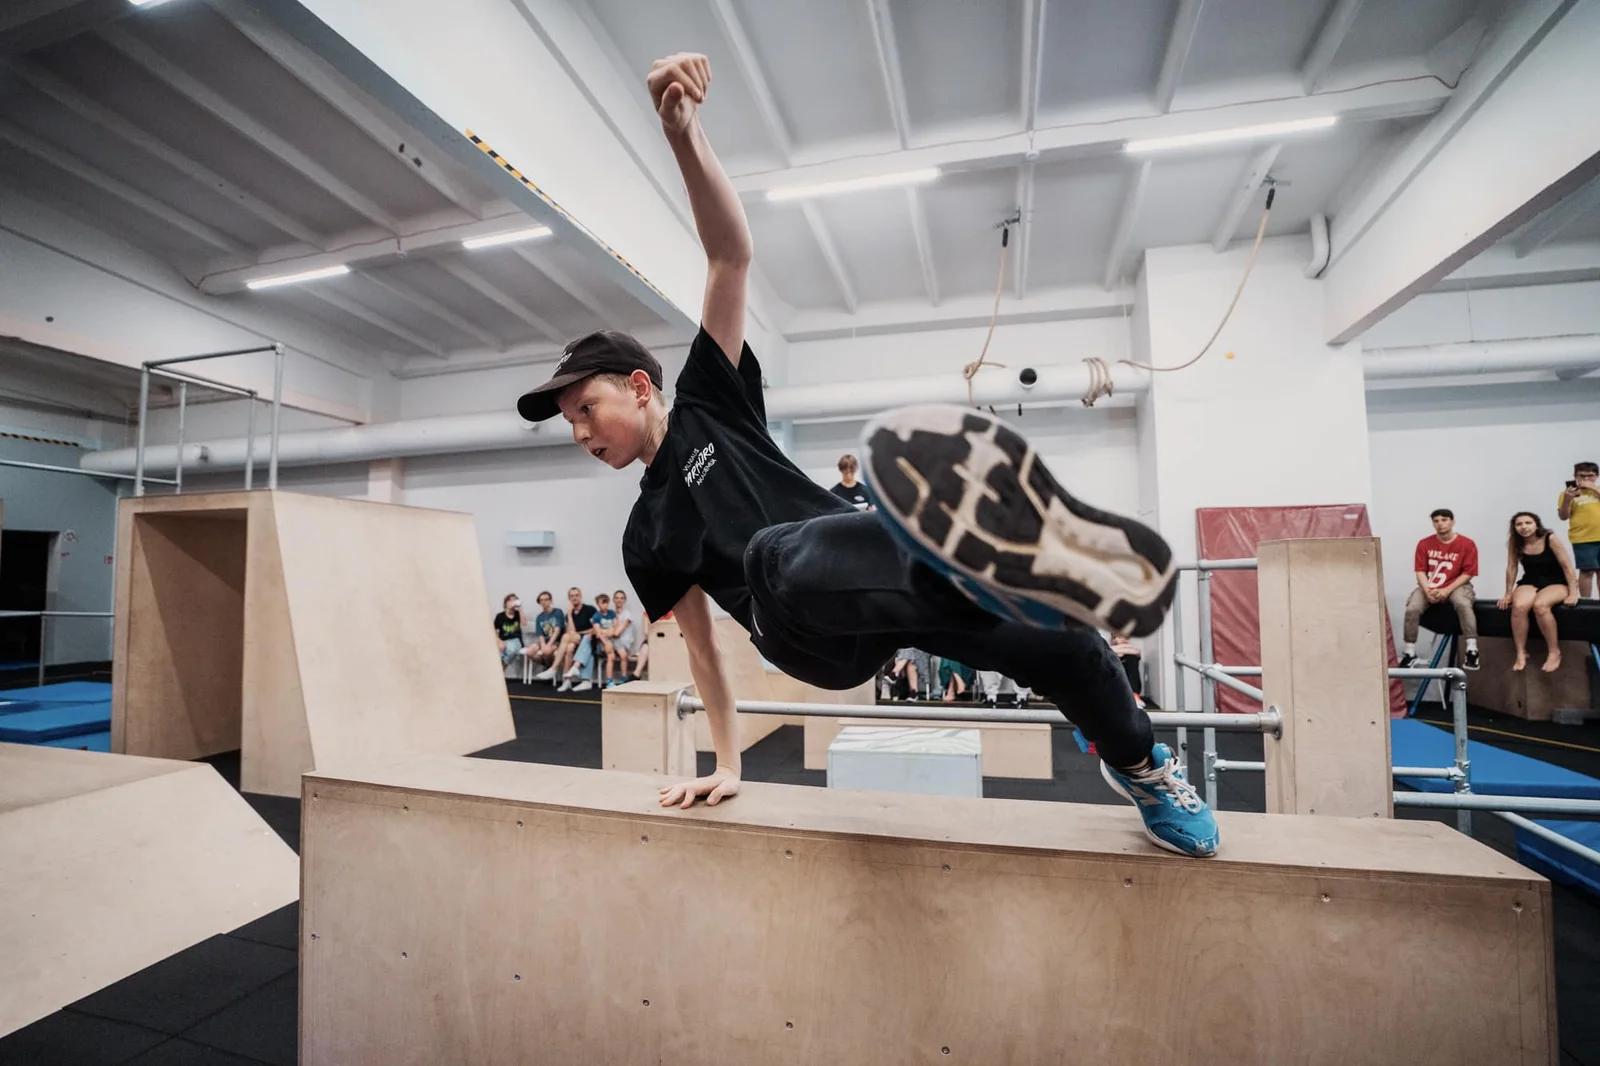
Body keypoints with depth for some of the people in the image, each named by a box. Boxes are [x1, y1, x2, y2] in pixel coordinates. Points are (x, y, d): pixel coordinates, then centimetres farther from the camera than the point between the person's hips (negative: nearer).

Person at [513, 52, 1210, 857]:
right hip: (817, 634, 0)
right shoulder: (646, 536, 18)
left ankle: (1141, 768, 23)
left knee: (1058, 645, -12)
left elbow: (732, 256, 4)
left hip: (888, 578, 1)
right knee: (775, 558, -35)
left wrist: (683, 134, -9)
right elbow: (700, 639, 20)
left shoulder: (707, 402, 13)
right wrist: (726, 764, 18)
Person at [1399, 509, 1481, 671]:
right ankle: (1409, 652, -15)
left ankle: (1471, 650, -26)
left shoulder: (1467, 544, -2)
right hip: (1429, 587, 1)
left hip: (1456, 586, -1)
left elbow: (1467, 574, -6)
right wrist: (1427, 590, -16)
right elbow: (1420, 571, 0)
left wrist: (1447, 590, -18)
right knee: (1412, 609, -25)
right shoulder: (1424, 544, 2)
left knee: (1463, 605, -35)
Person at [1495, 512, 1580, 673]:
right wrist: (1508, 593, 2)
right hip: (1530, 582, 2)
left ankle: (1554, 652, -17)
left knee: (1540, 605, -34)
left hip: (1556, 583, -2)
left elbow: (1568, 566, -10)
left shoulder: (1551, 539, -12)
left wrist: (1573, 593, -14)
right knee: (1519, 606, -30)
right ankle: (1521, 653, -19)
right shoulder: (1514, 542, -4)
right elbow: (1511, 568, 1)